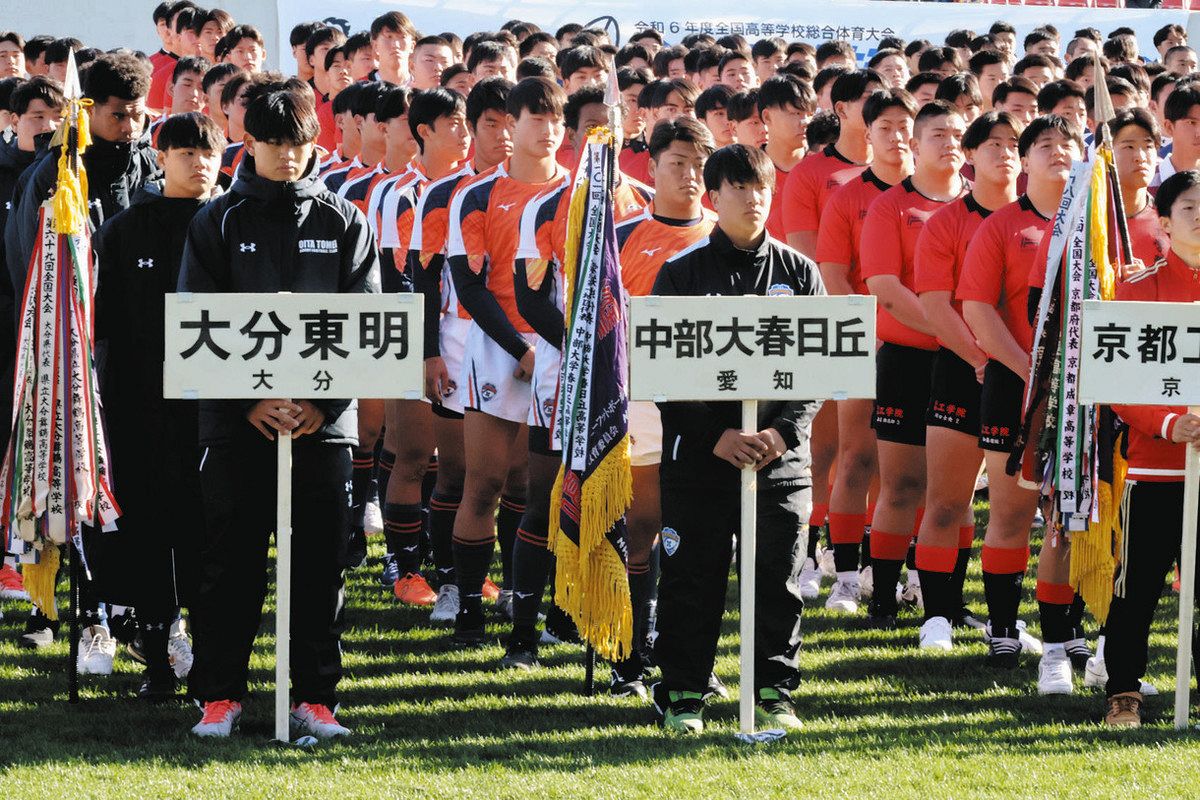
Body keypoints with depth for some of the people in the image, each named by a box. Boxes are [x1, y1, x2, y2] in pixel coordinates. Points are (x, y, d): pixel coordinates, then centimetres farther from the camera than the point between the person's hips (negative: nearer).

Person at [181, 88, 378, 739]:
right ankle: (220, 694, 9)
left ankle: (314, 697, 9)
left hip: (324, 418, 1)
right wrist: (250, 401, -12)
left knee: (319, 562, 3)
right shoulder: (216, 223, 4)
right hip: (239, 419, -1)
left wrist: (325, 402, -9)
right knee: (231, 561, 1)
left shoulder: (343, 222, 7)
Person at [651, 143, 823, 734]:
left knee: (778, 578, 4)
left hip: (781, 458, 2)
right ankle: (683, 694, 11)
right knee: (693, 579, 2)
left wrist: (785, 430, -11)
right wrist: (716, 435, -13)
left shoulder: (799, 273, 7)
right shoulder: (681, 274, 1)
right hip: (699, 457, -2)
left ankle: (774, 692, 14)